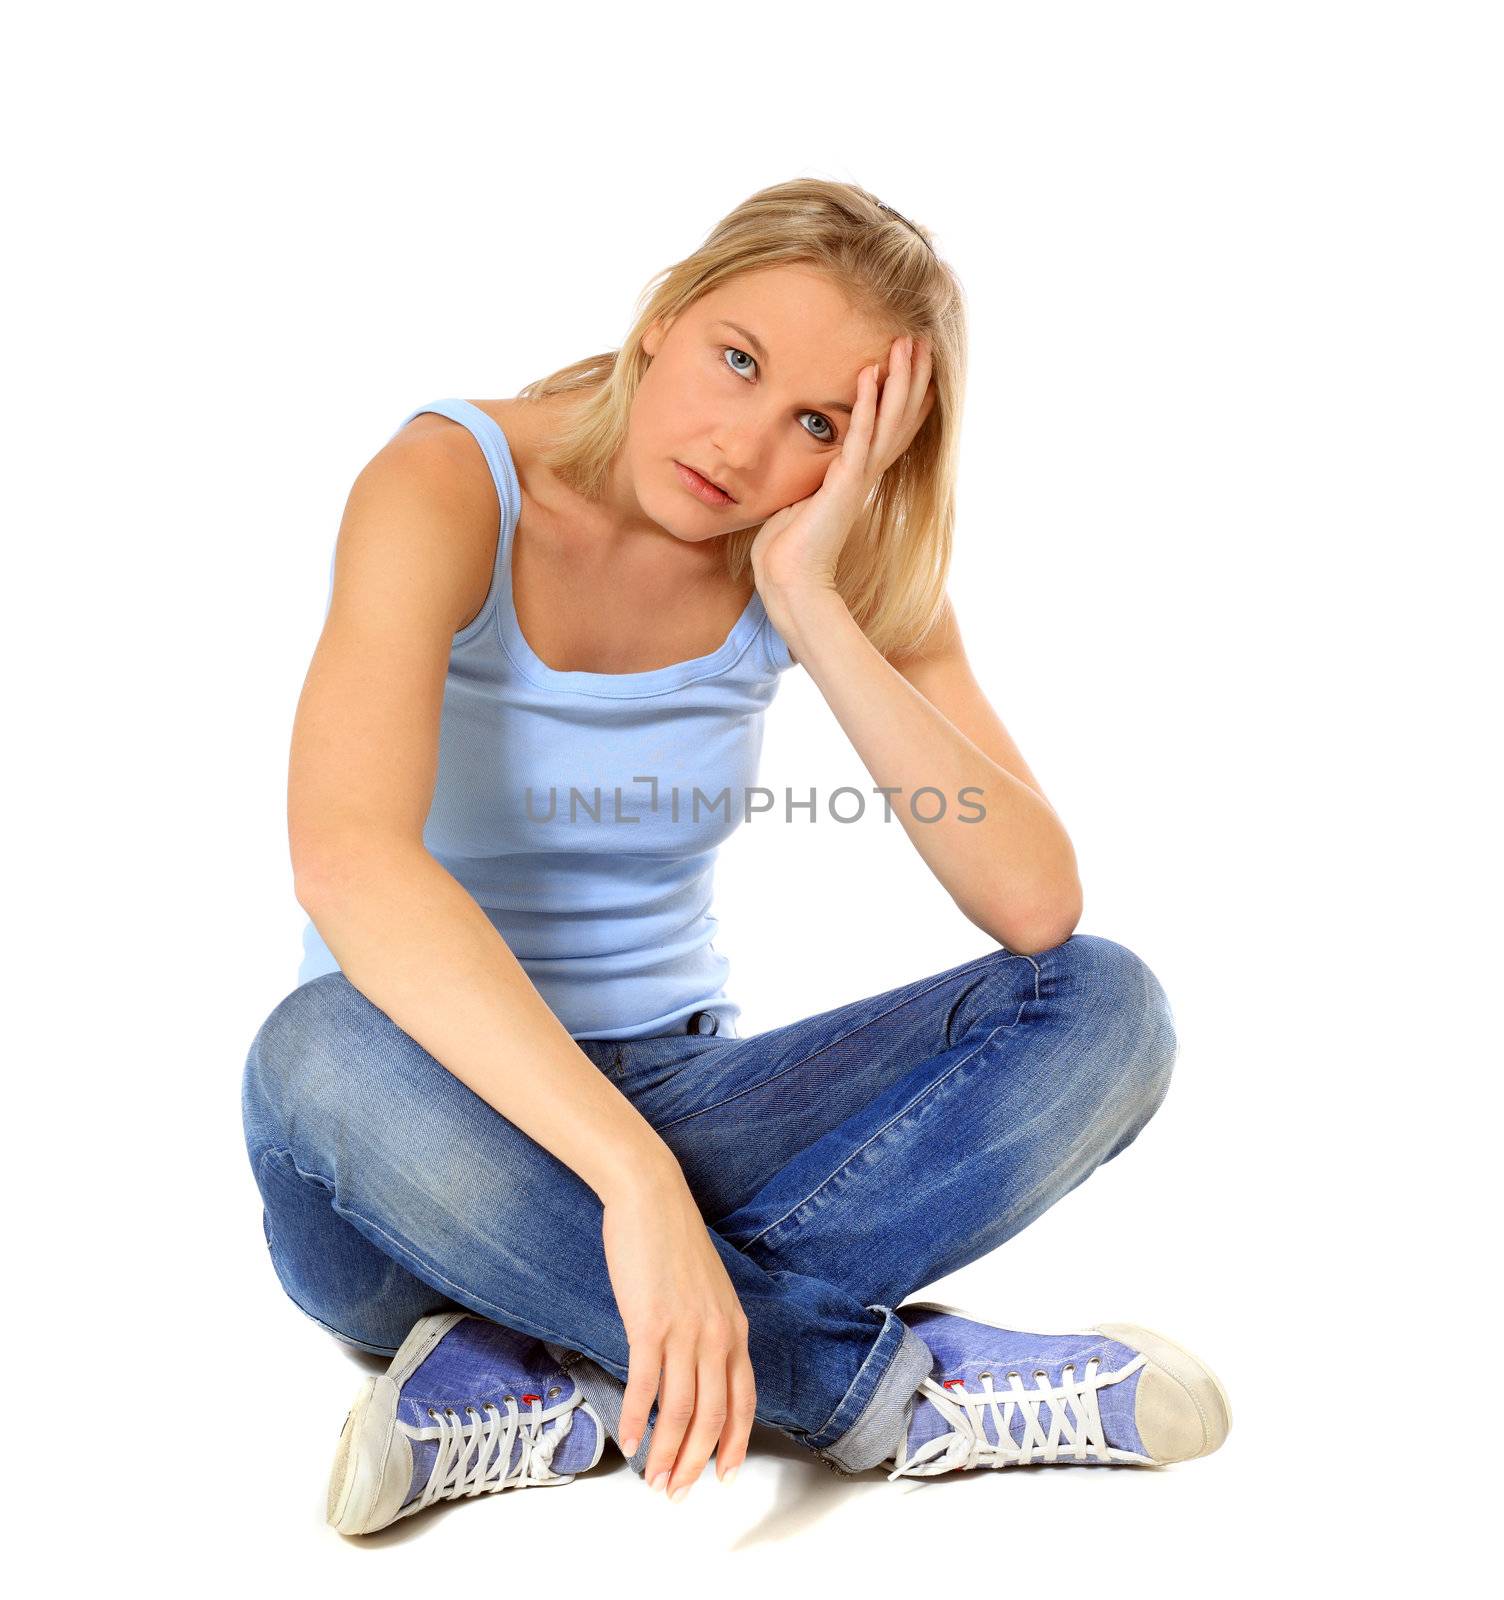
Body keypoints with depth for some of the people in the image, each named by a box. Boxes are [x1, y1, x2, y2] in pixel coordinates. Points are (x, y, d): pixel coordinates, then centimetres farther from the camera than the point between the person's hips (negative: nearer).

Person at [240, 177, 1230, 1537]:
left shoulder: (840, 566, -4)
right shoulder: (450, 487, -16)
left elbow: (1037, 904, -17)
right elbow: (349, 861, -34)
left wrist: (811, 605, -23)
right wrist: (635, 1176, -41)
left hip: (674, 1098, 3)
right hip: (452, 1111, -2)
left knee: (1102, 1005, -17)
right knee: (329, 1051, -38)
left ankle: (568, 1392, -23)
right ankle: (886, 1383, -21)